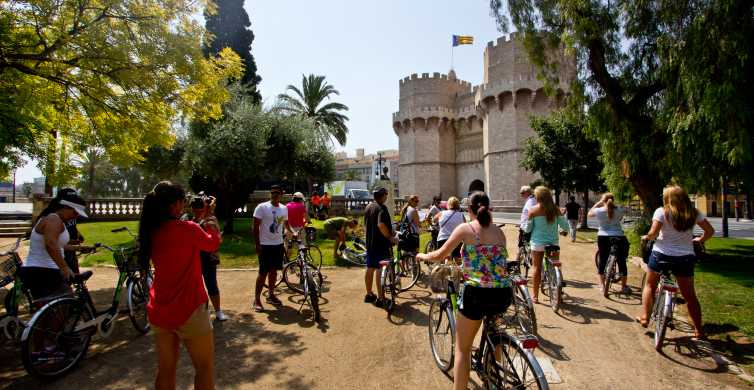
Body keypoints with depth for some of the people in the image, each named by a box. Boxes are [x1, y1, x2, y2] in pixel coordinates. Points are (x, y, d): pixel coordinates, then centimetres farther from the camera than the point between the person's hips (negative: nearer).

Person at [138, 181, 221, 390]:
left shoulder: (152, 232, 0)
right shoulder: (188, 229, -19)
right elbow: (213, 244, 1)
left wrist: (201, 228, 18)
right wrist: (212, 228, 20)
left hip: (159, 311, 7)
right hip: (188, 310, -7)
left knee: (165, 369, 19)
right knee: (205, 367, 11)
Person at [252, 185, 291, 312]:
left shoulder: (284, 209, 5)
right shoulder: (262, 207, -10)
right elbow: (255, 227, -9)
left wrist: (292, 233, 7)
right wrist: (257, 244, -13)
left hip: (278, 244, 5)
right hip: (265, 245, -5)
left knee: (273, 271, 14)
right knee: (263, 272, -2)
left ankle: (271, 295, 27)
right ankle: (257, 299, 9)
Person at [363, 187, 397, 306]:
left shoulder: (368, 207, 12)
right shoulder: (381, 208, -16)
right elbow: (381, 224, -29)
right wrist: (390, 237, -21)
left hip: (370, 242, 9)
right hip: (381, 243, -9)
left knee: (370, 269, 14)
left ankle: (369, 294, 25)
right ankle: (380, 298, 1)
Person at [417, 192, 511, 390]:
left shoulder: (465, 228, -2)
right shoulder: (499, 232, 11)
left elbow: (439, 255, -1)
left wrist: (422, 256, 19)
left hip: (477, 293, -5)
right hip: (504, 295, 6)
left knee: (462, 349, 11)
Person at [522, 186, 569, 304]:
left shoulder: (533, 210, -9)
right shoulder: (555, 209, -3)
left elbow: (527, 229, -4)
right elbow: (565, 226, -3)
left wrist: (523, 226, 17)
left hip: (538, 243, -2)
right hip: (553, 243, 2)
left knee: (537, 268, 8)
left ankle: (535, 295, 15)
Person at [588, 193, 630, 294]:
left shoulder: (599, 211, -4)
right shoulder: (619, 210, -1)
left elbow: (589, 213, 16)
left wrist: (598, 203, 16)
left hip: (603, 238, 0)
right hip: (619, 237, 0)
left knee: (602, 261, 13)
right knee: (621, 262, 11)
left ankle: (602, 286, 16)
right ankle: (623, 287, 19)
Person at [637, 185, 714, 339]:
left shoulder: (662, 212, -10)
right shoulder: (694, 213, 2)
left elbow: (653, 233, -18)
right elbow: (710, 231, 7)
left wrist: (646, 237, 3)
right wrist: (699, 240, 24)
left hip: (661, 254, -3)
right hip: (685, 257, 3)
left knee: (650, 285, 19)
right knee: (690, 295, 14)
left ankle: (645, 317, 18)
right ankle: (698, 330, 19)